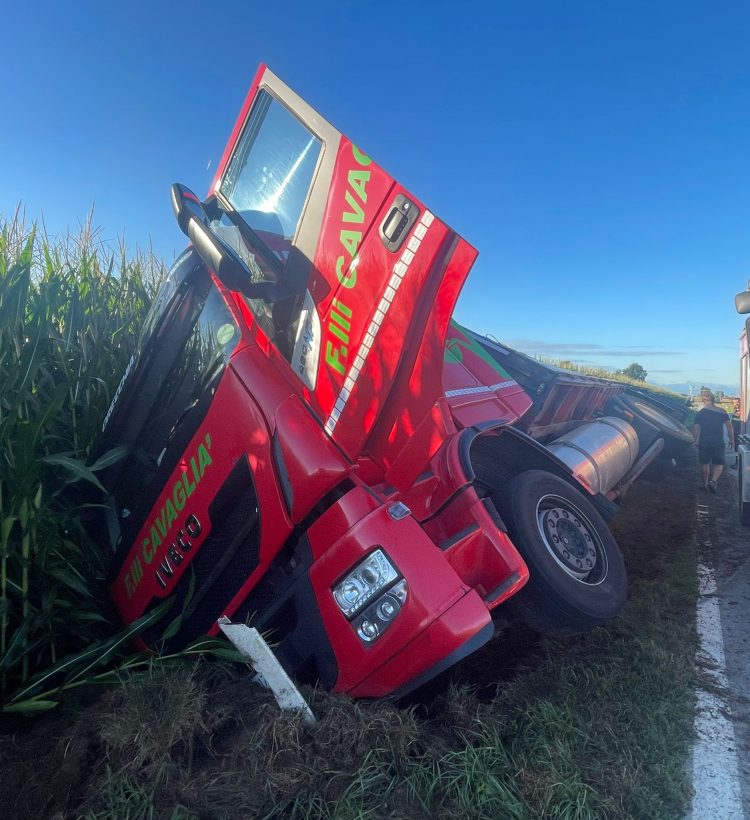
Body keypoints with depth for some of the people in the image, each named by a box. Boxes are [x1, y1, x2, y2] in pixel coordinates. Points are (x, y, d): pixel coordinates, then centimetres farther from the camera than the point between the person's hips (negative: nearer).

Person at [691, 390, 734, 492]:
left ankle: (705, 484, 21)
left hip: (703, 443, 1)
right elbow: (729, 425, 0)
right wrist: (731, 439, 9)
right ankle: (713, 480, -18)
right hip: (718, 443, 0)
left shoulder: (699, 413, -2)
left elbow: (695, 428, -3)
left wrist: (696, 440, 11)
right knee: (719, 464, 5)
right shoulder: (722, 411, -1)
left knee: (704, 464, 13)